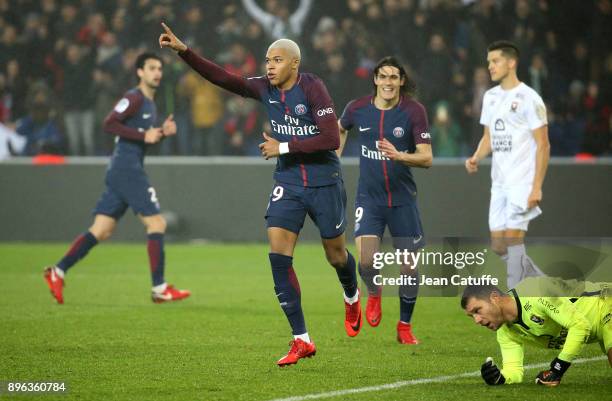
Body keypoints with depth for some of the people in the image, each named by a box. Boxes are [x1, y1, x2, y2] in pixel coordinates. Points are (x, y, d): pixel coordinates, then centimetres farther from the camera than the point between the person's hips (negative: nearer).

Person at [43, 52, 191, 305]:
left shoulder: (149, 103, 20)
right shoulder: (134, 98, -9)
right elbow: (109, 125, -19)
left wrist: (162, 132, 9)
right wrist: (144, 135, -19)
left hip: (122, 171, 10)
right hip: (127, 168, -10)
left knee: (101, 231, 5)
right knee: (157, 223, -8)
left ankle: (58, 272, 2)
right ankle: (159, 289, -7)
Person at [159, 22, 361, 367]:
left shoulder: (312, 87, -16)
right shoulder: (265, 89, 0)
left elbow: (331, 139, -23)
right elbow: (223, 78, -6)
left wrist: (284, 147, -20)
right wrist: (184, 51, -17)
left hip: (324, 182, -4)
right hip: (287, 182, 4)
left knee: (336, 255, 10)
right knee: (278, 255, -12)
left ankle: (352, 297, 48)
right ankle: (301, 340, -8)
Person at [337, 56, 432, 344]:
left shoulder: (414, 111, -10)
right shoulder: (357, 108, -3)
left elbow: (426, 158, -15)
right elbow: (340, 128, 22)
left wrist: (399, 156, -32)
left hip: (402, 199, 0)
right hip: (369, 198, 0)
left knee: (409, 267, 1)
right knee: (367, 260, -18)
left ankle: (405, 327, 21)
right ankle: (373, 294, 17)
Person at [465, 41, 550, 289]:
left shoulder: (529, 99, -11)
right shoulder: (490, 97, 12)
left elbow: (543, 145, -12)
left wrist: (537, 187, -17)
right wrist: (476, 158, -1)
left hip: (522, 182, -8)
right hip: (499, 182, 8)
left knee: (513, 238, -11)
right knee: (498, 246, 7)